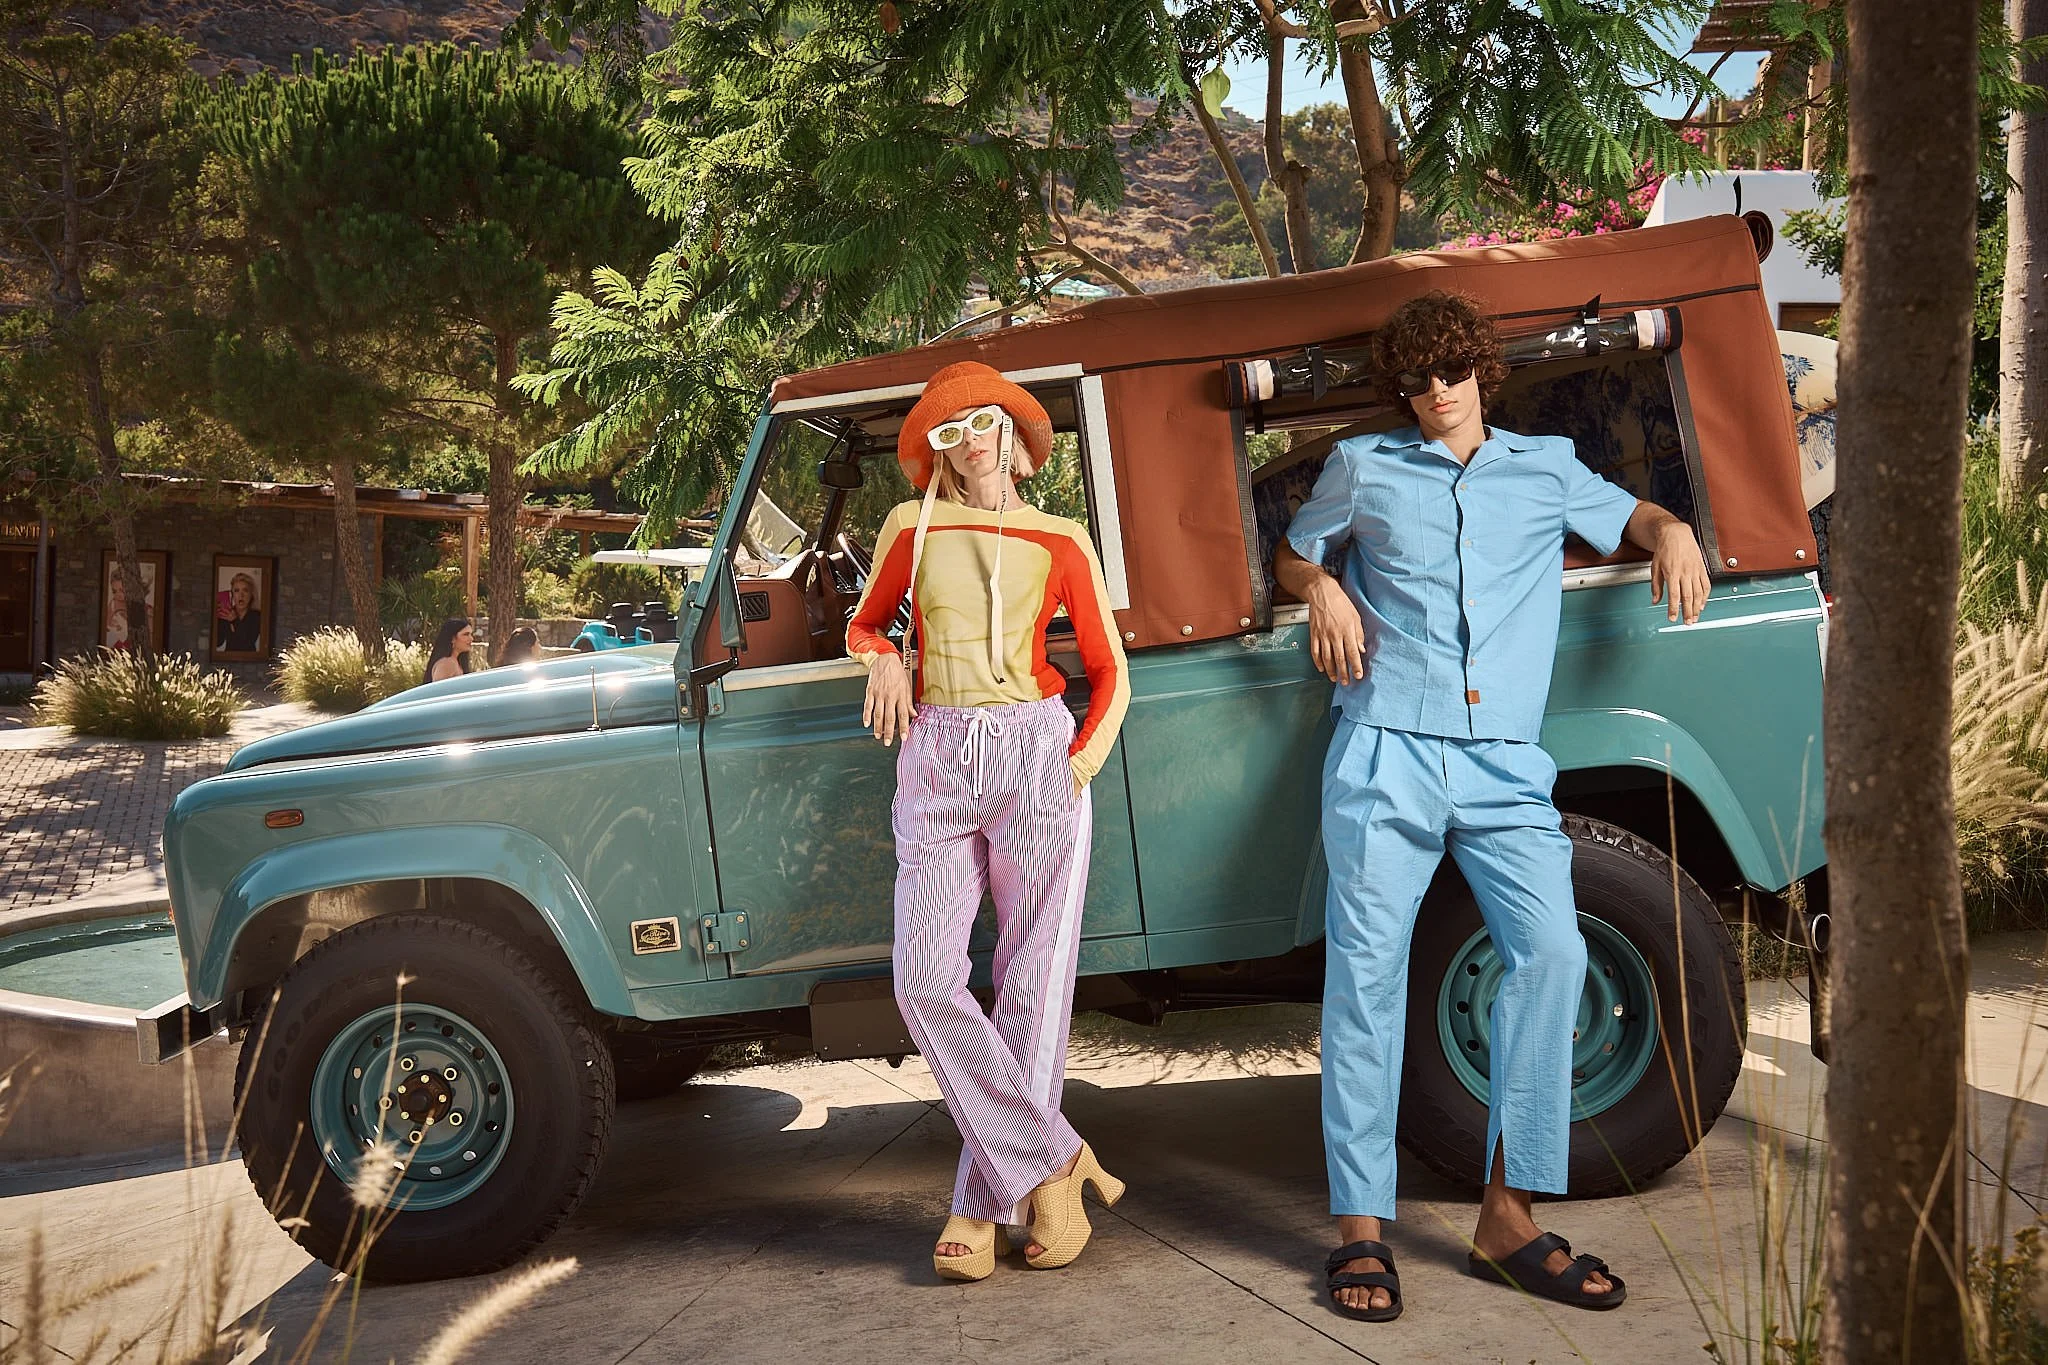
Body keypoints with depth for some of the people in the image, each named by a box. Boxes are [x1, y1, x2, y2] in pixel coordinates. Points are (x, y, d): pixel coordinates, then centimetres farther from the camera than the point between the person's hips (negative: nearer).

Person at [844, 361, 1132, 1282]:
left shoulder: (1059, 542, 7)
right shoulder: (911, 529, 11)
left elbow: (1108, 671, 10)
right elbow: (863, 623, 24)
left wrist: (1081, 764, -3)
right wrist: (882, 657, 2)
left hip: (1034, 750, -1)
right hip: (935, 759, 2)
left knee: (1031, 980, -3)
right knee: (925, 979, -12)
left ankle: (987, 1205, 6)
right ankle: (1054, 1162, -2)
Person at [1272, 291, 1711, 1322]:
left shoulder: (1546, 467, 18)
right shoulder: (1362, 466, 15)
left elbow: (1629, 516, 31)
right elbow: (1290, 554, 26)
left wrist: (1672, 532, 8)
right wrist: (1322, 588, 3)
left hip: (1503, 767, 1)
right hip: (1387, 755, -1)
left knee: (1550, 949, -15)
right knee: (1367, 969, -6)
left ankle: (1507, 1217, -7)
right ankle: (1361, 1229, 0)